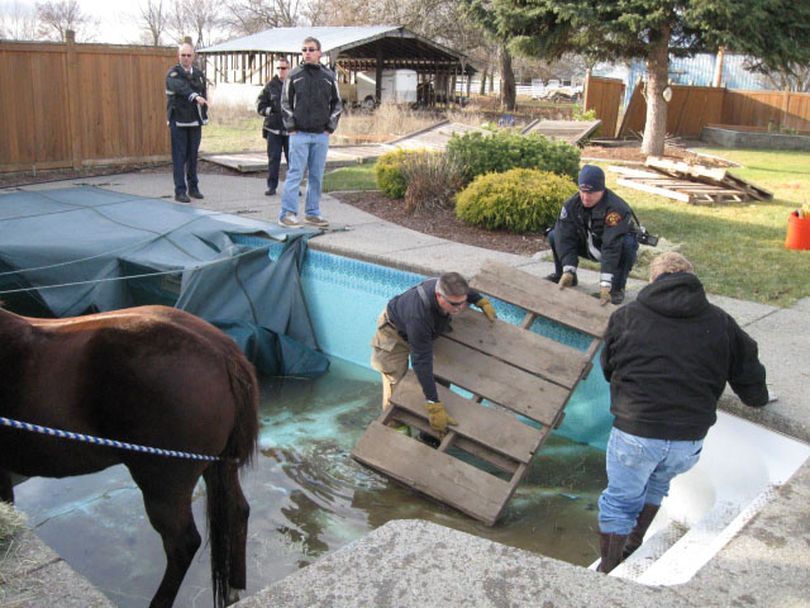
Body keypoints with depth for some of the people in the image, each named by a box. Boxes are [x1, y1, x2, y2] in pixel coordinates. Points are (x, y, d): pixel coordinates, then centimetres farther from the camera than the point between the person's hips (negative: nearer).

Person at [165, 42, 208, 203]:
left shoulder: (199, 74, 11)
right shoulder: (173, 74, -6)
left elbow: (204, 95, 13)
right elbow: (181, 87, -26)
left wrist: (204, 116, 6)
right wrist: (195, 96, -43)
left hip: (195, 122, 4)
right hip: (178, 122, -4)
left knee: (193, 156, 9)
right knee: (179, 157, -4)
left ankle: (193, 187, 19)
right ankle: (180, 191, -1)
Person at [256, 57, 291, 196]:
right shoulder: (270, 86, 6)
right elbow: (260, 105, 7)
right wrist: (270, 110, -9)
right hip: (273, 128, 1)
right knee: (273, 158, 3)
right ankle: (271, 186, 11)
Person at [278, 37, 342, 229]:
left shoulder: (329, 76, 8)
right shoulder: (294, 76, 2)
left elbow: (336, 104, 12)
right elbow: (285, 103, 4)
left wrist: (330, 127, 3)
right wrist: (291, 128, -4)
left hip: (321, 135, 3)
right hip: (299, 134, -3)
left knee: (317, 176, 7)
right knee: (295, 174, -6)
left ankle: (312, 213, 16)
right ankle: (287, 213, -4)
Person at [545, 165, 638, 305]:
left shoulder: (616, 209, -35)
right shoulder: (571, 205, -19)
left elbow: (612, 247, -41)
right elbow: (565, 238, -23)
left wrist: (605, 284, -46)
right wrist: (568, 271, -34)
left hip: (617, 248, -4)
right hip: (589, 247, 4)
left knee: (627, 243, -38)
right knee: (554, 236, -11)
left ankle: (617, 288, -18)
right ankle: (562, 276, 10)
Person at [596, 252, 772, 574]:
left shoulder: (626, 316, 2)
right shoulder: (721, 323, 5)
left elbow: (608, 369, 14)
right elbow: (750, 379, 10)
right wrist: (759, 397, 33)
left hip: (635, 430, -2)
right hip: (690, 438, 3)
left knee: (619, 502, 16)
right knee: (656, 486, 31)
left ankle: (609, 570, 24)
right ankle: (634, 547, 40)